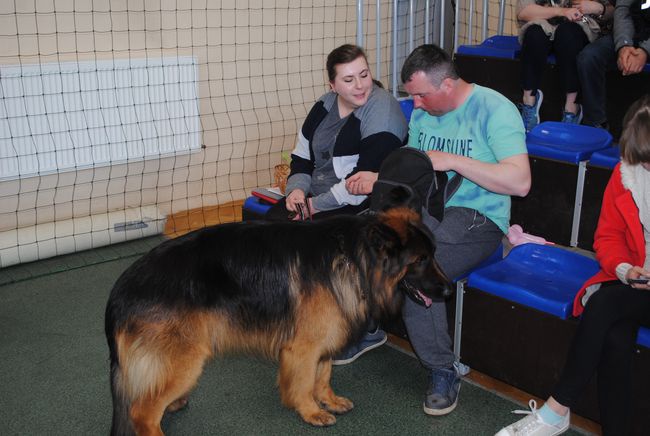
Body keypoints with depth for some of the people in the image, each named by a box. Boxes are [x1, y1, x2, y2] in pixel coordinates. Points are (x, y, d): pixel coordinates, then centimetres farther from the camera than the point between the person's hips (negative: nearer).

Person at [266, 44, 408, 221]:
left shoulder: (382, 110, -14)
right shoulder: (325, 104, 9)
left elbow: (368, 176, -21)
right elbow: (301, 155, 17)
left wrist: (318, 205, -17)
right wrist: (296, 188, -3)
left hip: (360, 206, -7)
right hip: (315, 195, 7)